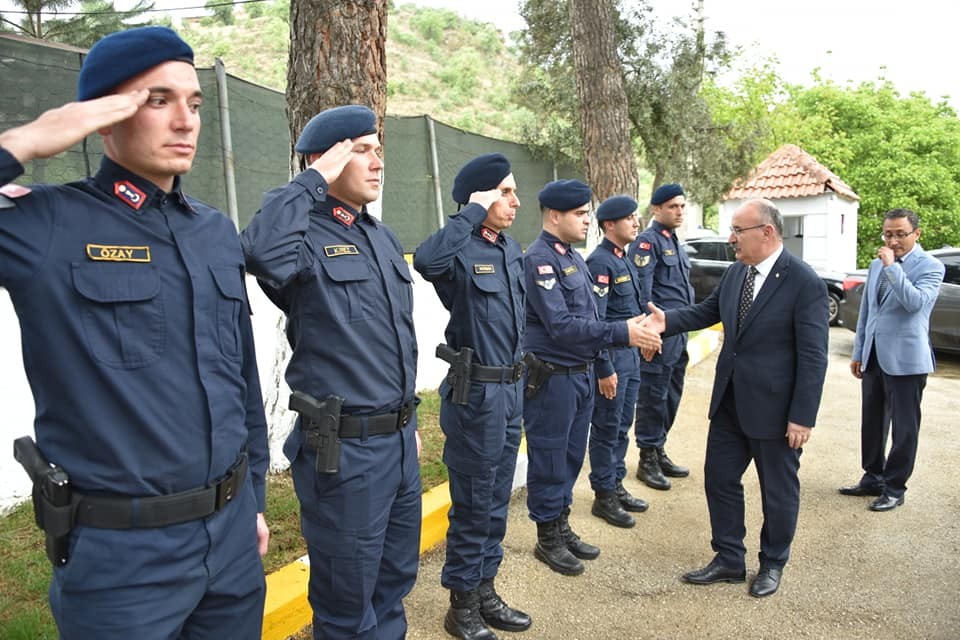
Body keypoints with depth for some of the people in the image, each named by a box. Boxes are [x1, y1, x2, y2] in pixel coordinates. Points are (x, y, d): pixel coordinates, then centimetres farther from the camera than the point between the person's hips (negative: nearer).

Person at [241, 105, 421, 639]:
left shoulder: (385, 238, 11)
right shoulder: (305, 237, -13)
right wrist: (314, 181, -24)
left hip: (400, 439, 8)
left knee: (396, 580, 23)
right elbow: (264, 252, -40)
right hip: (344, 449, -7)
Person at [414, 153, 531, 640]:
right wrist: (474, 212, -28)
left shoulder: (512, 249, 9)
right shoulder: (460, 251, -15)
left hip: (510, 389, 8)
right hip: (476, 393, -8)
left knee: (496, 501, 18)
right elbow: (426, 259, -41)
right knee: (472, 504, 5)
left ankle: (485, 591, 34)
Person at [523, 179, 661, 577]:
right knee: (549, 460, 5)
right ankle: (548, 539, 21)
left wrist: (633, 330, 0)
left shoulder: (572, 256, 12)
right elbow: (561, 325, -24)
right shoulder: (539, 259, -17)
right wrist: (622, 332, -22)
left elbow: (586, 318, 13)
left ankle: (562, 527, 33)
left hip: (581, 374, 9)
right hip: (551, 377, -9)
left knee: (571, 457, 18)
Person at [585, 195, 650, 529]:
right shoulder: (600, 262, -17)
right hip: (611, 355, -9)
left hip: (630, 354, 9)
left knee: (622, 425, 17)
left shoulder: (624, 259, 12)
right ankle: (604, 497, 16)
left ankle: (616, 486, 31)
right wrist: (605, 369, -20)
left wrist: (639, 346, 16)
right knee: (607, 429, 3)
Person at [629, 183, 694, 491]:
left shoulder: (674, 243, 18)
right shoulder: (647, 242, -10)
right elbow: (642, 293, -17)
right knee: (653, 397, -1)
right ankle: (647, 460, 11)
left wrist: (683, 330, 19)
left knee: (671, 396, 15)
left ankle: (659, 451, 28)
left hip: (678, 335, 9)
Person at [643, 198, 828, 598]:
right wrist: (668, 320, -5)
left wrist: (802, 417, -17)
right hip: (730, 400, 7)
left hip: (774, 407, -6)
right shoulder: (736, 272, 2)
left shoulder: (805, 283, -17)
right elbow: (708, 311, 14)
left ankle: (772, 565, 34)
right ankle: (729, 560, 30)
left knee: (778, 489, 13)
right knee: (719, 478, 13)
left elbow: (813, 356, -17)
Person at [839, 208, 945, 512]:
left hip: (905, 359, -6)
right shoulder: (877, 264, 12)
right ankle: (873, 478, 29)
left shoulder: (930, 266, -7)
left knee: (903, 427, 4)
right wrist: (858, 352, 14)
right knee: (872, 424, 15)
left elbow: (916, 302, -25)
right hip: (873, 358, 6)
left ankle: (894, 488, 15)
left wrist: (892, 267, -22)